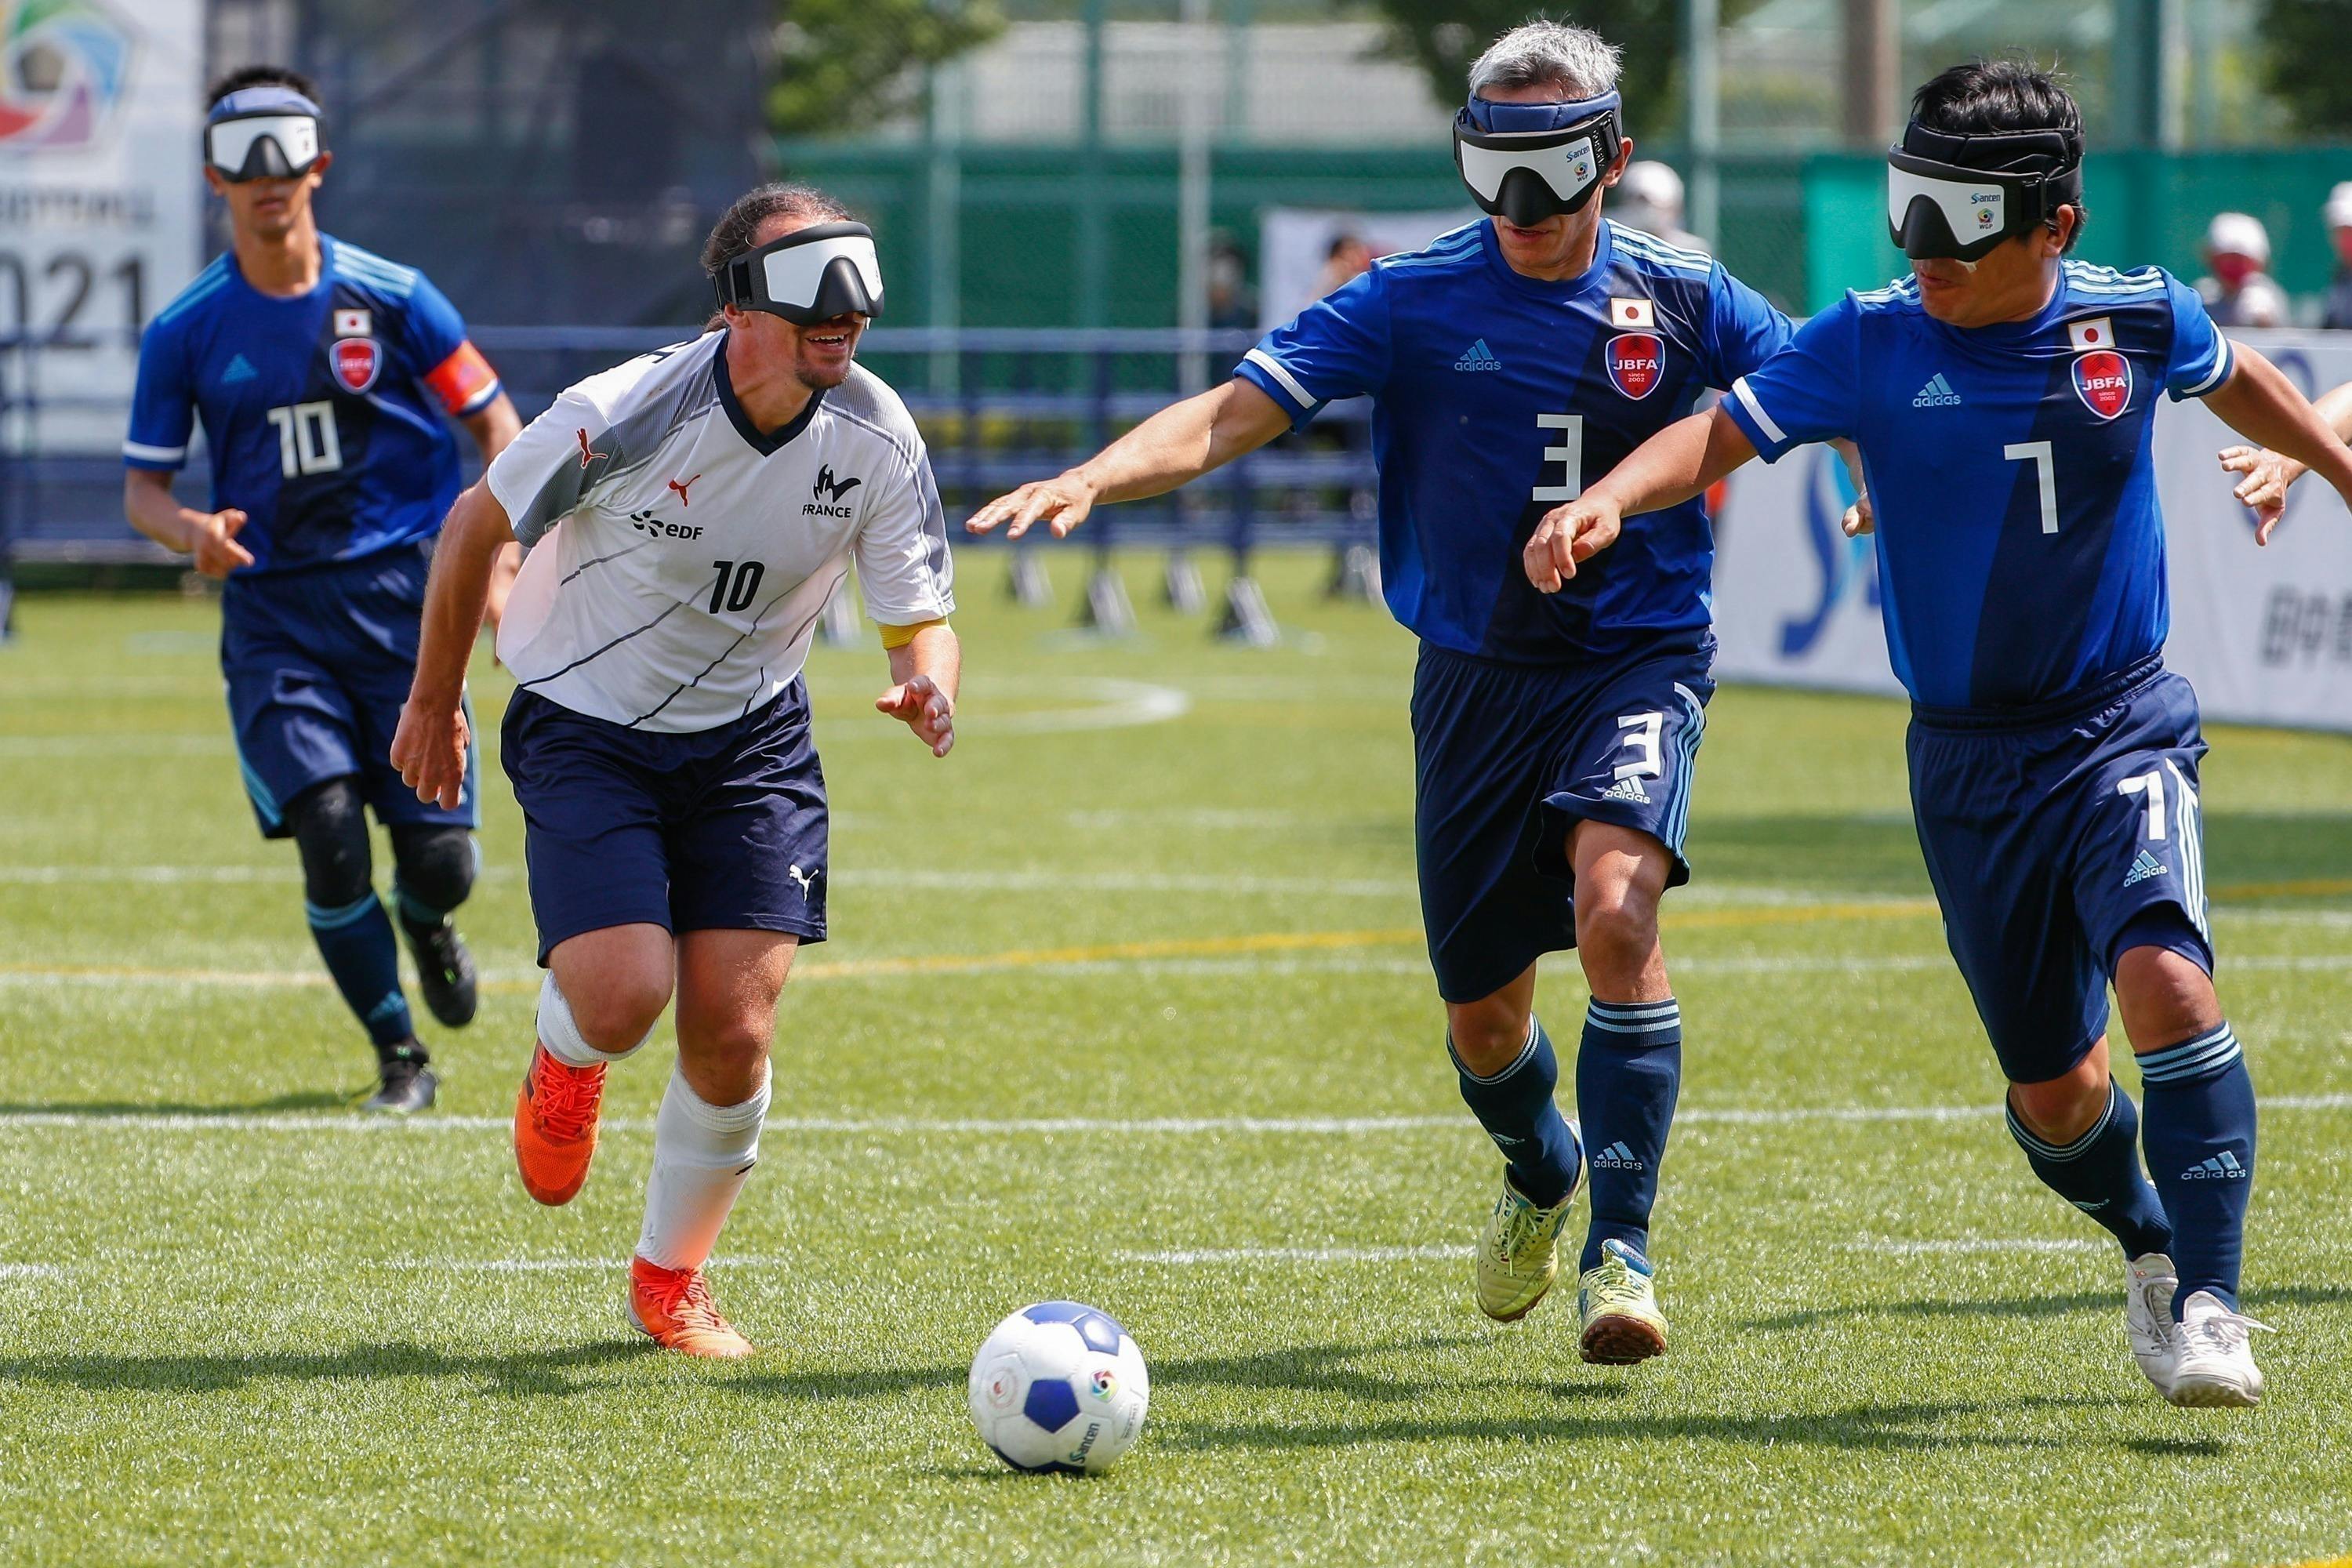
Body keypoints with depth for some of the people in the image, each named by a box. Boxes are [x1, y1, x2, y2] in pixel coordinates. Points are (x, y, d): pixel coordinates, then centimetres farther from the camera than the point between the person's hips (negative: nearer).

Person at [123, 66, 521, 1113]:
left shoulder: (389, 298, 0)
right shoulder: (185, 333, 1)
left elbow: (494, 420, 6)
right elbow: (142, 485, 6)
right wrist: (190, 531, -18)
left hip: (398, 594, 0)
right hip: (272, 611, 0)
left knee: (439, 855, -5)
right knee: (327, 830, -16)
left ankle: (424, 927, 35)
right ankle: (398, 1056, 3)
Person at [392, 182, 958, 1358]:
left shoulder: (876, 438, -13)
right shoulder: (625, 417, -24)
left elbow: (921, 619, -6)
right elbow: (479, 524, -7)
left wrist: (926, 686, -31)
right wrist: (434, 703, 3)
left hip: (751, 738, 3)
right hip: (584, 728, -3)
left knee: (733, 1034, -7)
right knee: (623, 995, -23)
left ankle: (670, 1284, 19)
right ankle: (563, 1071, 18)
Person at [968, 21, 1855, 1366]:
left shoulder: (1682, 304, -1)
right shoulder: (1416, 302, -4)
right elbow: (1240, 410, -12)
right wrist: (1094, 477, -28)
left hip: (1638, 659, -1)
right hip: (1479, 679, 2)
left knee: (1615, 911, -28)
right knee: (1484, 1023, 7)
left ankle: (1622, 1247, -20)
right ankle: (1542, 1175, 43)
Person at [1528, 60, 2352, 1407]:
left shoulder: (2137, 320, -5)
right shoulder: (1872, 343, -8)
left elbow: (2236, 377, 17)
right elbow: (1723, 435, -17)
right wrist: (1608, 498, -37)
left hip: (2124, 728, -1)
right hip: (1969, 763, 1)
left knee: (2166, 980, -27)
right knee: (2053, 1093, 8)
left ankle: (2208, 1300, -22)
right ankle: (2150, 1246, 39)